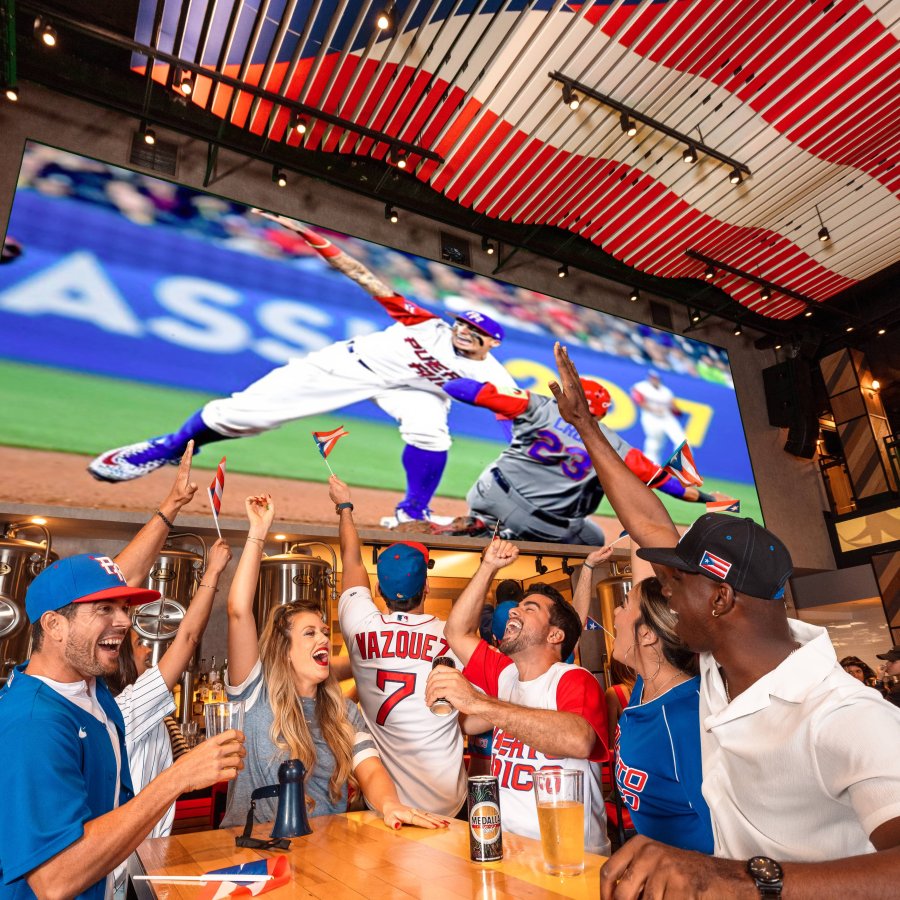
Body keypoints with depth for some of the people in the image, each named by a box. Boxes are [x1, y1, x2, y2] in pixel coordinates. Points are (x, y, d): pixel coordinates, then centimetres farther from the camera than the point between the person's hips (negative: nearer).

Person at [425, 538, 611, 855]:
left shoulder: (575, 680, -11)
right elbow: (457, 632, 13)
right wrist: (488, 567, 10)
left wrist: (476, 702, -38)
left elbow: (579, 740, -32)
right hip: (508, 843, 6)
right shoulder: (505, 674, 9)